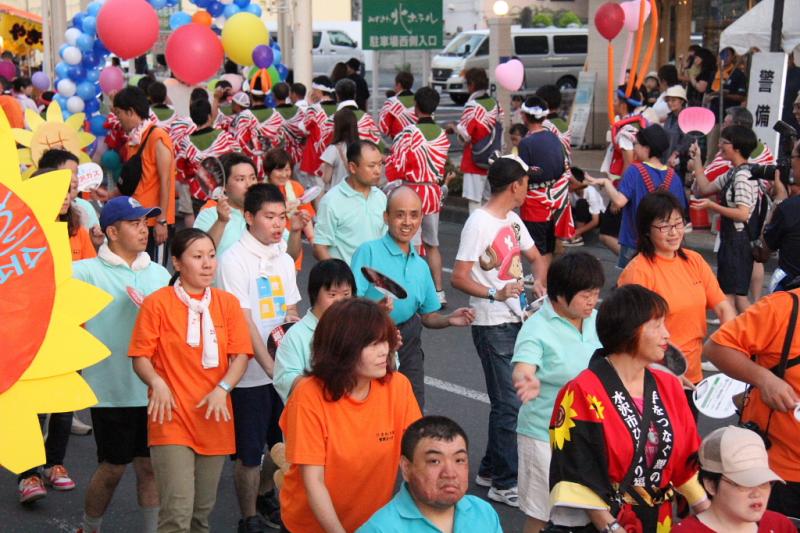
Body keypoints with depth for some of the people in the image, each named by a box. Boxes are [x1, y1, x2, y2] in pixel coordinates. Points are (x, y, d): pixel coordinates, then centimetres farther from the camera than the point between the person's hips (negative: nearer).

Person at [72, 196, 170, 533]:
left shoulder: (159, 273, 9)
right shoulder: (88, 272, -6)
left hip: (154, 391, 4)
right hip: (112, 391, -4)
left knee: (150, 466, 10)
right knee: (113, 468, 8)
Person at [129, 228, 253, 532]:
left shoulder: (227, 303, 7)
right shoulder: (157, 303, -3)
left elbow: (241, 355, 2)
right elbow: (140, 357, -3)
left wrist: (223, 388, -15)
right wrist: (157, 382, -22)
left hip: (213, 419, 4)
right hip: (172, 419, -4)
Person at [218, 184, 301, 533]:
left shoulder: (284, 259, 8)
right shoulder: (234, 261, -12)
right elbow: (245, 322, -16)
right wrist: (270, 367, -20)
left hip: (284, 369, 6)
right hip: (250, 373, -6)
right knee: (249, 453, 4)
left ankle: (264, 495, 40)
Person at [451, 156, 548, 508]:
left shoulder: (513, 220, 12)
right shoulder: (479, 223, -15)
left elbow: (536, 258, 23)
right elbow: (459, 278, -18)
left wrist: (540, 283, 2)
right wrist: (495, 294, -33)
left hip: (518, 321, 9)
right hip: (493, 326, -9)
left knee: (508, 398, 15)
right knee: (509, 403, -5)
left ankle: (491, 469, 28)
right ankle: (505, 484, 5)